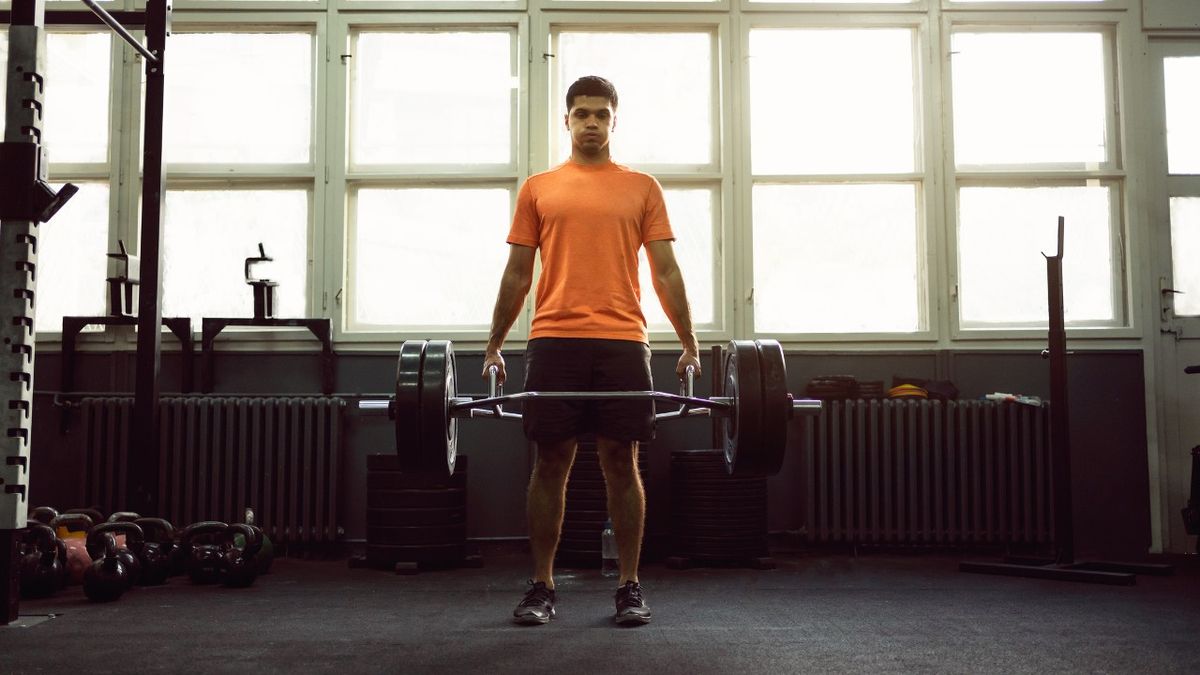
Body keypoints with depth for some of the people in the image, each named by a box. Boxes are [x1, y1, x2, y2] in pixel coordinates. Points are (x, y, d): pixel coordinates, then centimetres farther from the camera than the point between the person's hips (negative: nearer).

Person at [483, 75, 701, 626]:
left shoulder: (642, 187, 11)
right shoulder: (538, 188, 12)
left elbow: (666, 271, 8)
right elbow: (517, 274, 12)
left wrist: (690, 345, 2)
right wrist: (493, 346, 7)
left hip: (621, 341, 0)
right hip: (553, 340, 1)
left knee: (621, 463, 3)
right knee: (550, 463, 3)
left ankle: (629, 587, 12)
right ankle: (541, 587, 13)